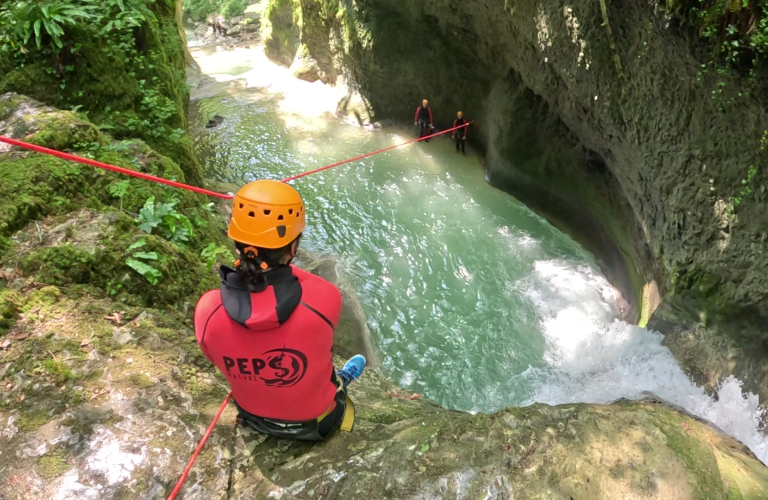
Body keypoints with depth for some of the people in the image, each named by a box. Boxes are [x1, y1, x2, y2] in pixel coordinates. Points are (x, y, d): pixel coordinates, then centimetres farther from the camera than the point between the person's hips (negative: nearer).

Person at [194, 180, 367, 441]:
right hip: (315, 421, -2)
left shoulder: (208, 310, -28)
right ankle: (342, 379, 60)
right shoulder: (325, 299, -37)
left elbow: (216, 358, -6)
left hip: (254, 418, 3)